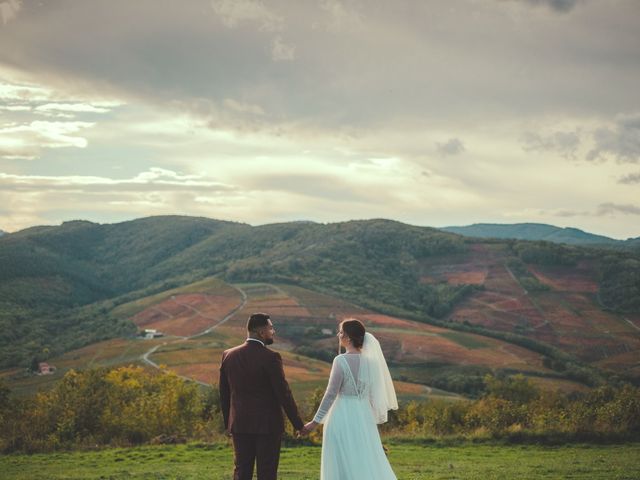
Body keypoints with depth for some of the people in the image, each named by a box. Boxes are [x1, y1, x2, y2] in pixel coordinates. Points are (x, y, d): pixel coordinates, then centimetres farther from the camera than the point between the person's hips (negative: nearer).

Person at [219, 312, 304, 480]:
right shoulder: (270, 357, -14)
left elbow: (224, 393, 9)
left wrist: (228, 423, 20)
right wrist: (298, 424, -3)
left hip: (240, 424, 5)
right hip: (267, 425, -5)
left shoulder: (228, 355, 2)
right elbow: (283, 393, -13)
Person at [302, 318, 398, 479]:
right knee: (367, 463, 11)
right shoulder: (370, 360, 4)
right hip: (364, 416, 6)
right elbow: (374, 392, 9)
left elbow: (331, 394, -13)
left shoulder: (341, 360, -14)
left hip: (343, 417, -6)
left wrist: (315, 421, -6)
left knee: (344, 466, 2)